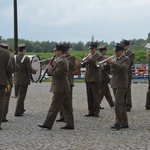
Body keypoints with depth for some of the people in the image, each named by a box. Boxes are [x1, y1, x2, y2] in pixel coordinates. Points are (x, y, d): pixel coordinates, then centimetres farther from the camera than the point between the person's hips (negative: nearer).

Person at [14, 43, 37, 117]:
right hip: (24, 79, -6)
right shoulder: (26, 58, -16)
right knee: (21, 95, 1)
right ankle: (17, 112, -2)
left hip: (17, 79, 6)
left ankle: (21, 109, 34)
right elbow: (30, 69, -19)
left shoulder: (14, 58, -2)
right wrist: (35, 71, 0)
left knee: (20, 94, 23)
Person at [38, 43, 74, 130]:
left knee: (54, 107, -6)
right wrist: (51, 69, 5)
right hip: (65, 87, 10)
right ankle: (70, 124, 12)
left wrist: (50, 69, -8)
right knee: (67, 107, 10)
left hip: (60, 88, -10)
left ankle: (48, 124, -3)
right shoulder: (64, 60, 16)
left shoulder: (61, 62, -17)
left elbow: (56, 74, -22)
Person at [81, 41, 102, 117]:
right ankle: (91, 111, 13)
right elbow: (82, 65, 9)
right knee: (89, 96, 7)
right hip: (88, 78, 6)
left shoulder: (98, 57, -2)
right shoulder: (88, 56, 15)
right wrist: (85, 61, -11)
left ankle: (96, 112, -2)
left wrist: (90, 60, -24)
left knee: (95, 96, -5)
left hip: (95, 78, -6)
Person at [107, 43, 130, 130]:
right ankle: (124, 123, 16)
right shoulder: (116, 59, 16)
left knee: (118, 104, -15)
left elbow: (123, 68, -27)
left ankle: (118, 123, -12)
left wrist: (112, 63, -28)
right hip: (115, 85, 8)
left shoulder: (126, 59, -7)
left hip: (121, 85, -8)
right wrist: (109, 63, 4)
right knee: (121, 104, 11)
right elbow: (113, 71, 19)